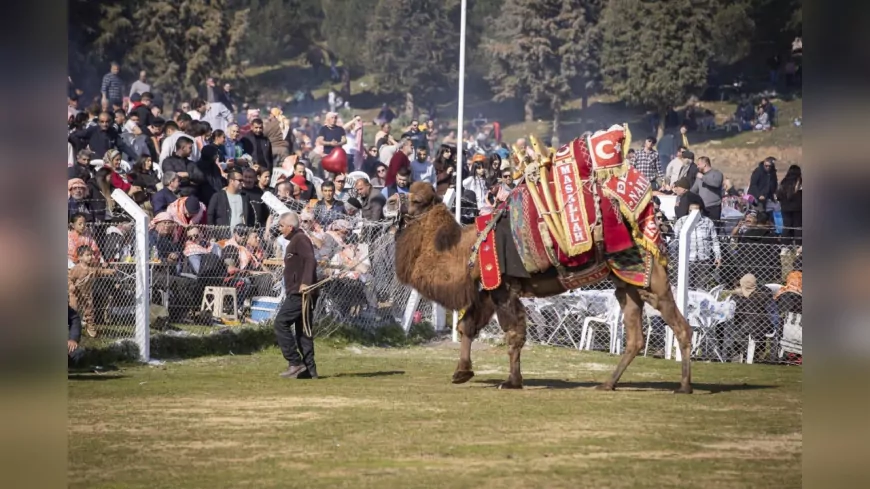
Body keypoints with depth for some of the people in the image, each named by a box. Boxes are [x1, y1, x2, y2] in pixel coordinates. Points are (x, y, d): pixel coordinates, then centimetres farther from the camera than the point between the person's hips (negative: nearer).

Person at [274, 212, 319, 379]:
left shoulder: (300, 240, -10)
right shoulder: (294, 241, 22)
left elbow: (310, 260, -24)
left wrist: (305, 282, -32)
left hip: (300, 292, -11)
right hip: (297, 292, 11)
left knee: (281, 323, -11)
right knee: (302, 330, 10)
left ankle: (295, 362, -13)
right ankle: (309, 370, 10)